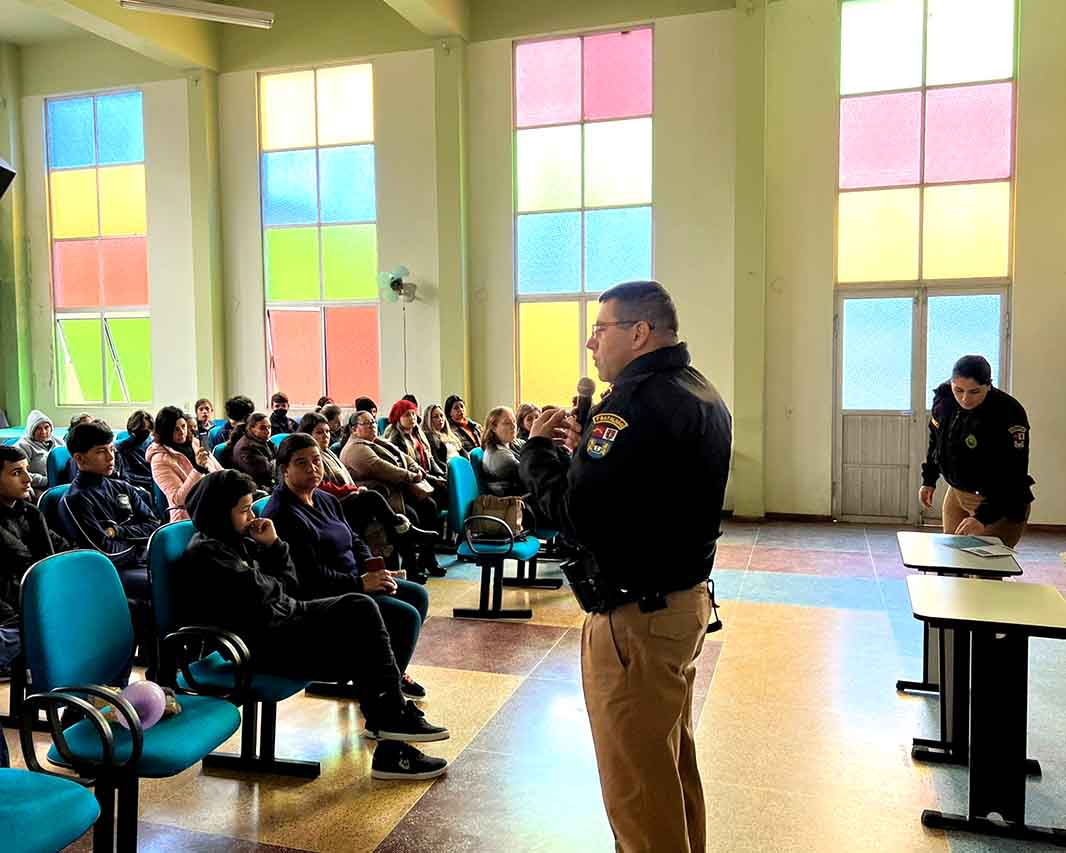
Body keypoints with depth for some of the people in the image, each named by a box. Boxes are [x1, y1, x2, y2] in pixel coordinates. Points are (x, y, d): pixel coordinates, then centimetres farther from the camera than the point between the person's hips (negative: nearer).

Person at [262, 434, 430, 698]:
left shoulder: (326, 500, 9)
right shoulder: (283, 515, -21)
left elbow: (353, 541, 17)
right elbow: (310, 576, -24)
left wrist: (373, 568, -3)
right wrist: (362, 583, -20)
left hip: (352, 581, 10)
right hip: (322, 597, -10)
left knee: (418, 595, 13)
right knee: (406, 616, -16)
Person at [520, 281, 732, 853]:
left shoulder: (636, 402, -23)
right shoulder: (701, 396, 9)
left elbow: (576, 515, -27)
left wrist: (538, 449, -11)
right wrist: (588, 447, 7)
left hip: (635, 617, -10)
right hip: (687, 599, 10)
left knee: (636, 786, 6)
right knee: (673, 765, 25)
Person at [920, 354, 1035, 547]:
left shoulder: (1009, 414, -24)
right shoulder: (943, 397, -7)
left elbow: (1013, 476, -26)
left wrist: (983, 517, -33)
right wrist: (928, 480, 15)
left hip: (1001, 503, -6)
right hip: (957, 493, 6)